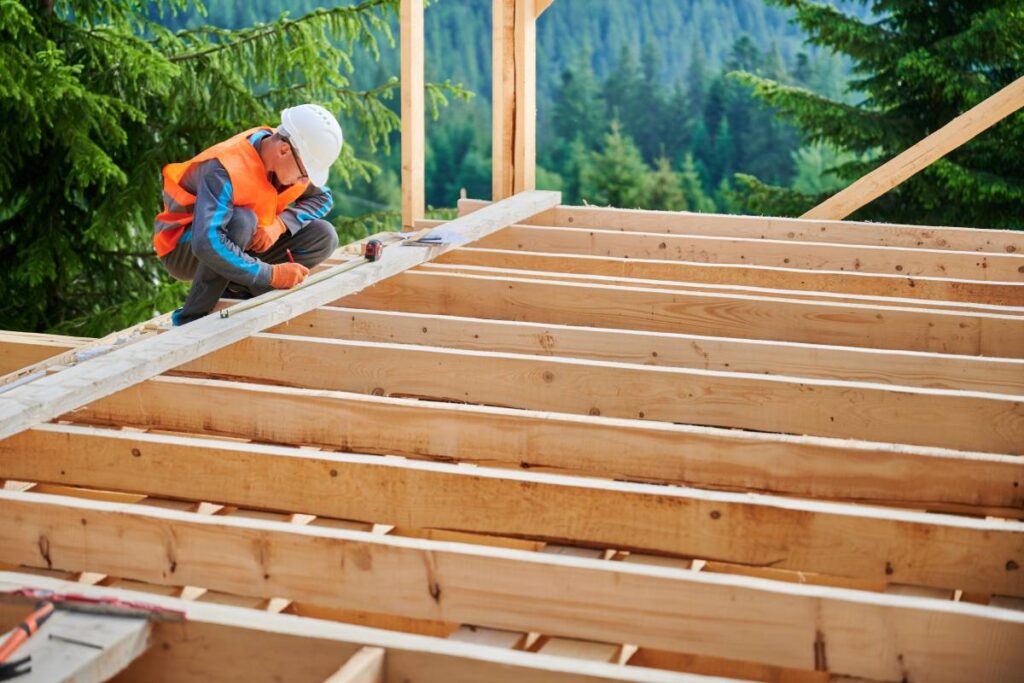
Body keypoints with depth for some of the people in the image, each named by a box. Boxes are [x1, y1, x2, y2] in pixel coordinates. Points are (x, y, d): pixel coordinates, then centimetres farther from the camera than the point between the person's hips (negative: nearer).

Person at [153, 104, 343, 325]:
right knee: (242, 220, -40)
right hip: (183, 250, -7)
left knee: (324, 237, -10)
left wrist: (280, 224, -19)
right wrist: (271, 274, -40)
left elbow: (322, 198, 2)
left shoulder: (291, 158, -12)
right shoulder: (225, 169, -34)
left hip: (240, 249, 7)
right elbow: (207, 244, -44)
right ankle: (191, 319, -27)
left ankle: (237, 292, -10)